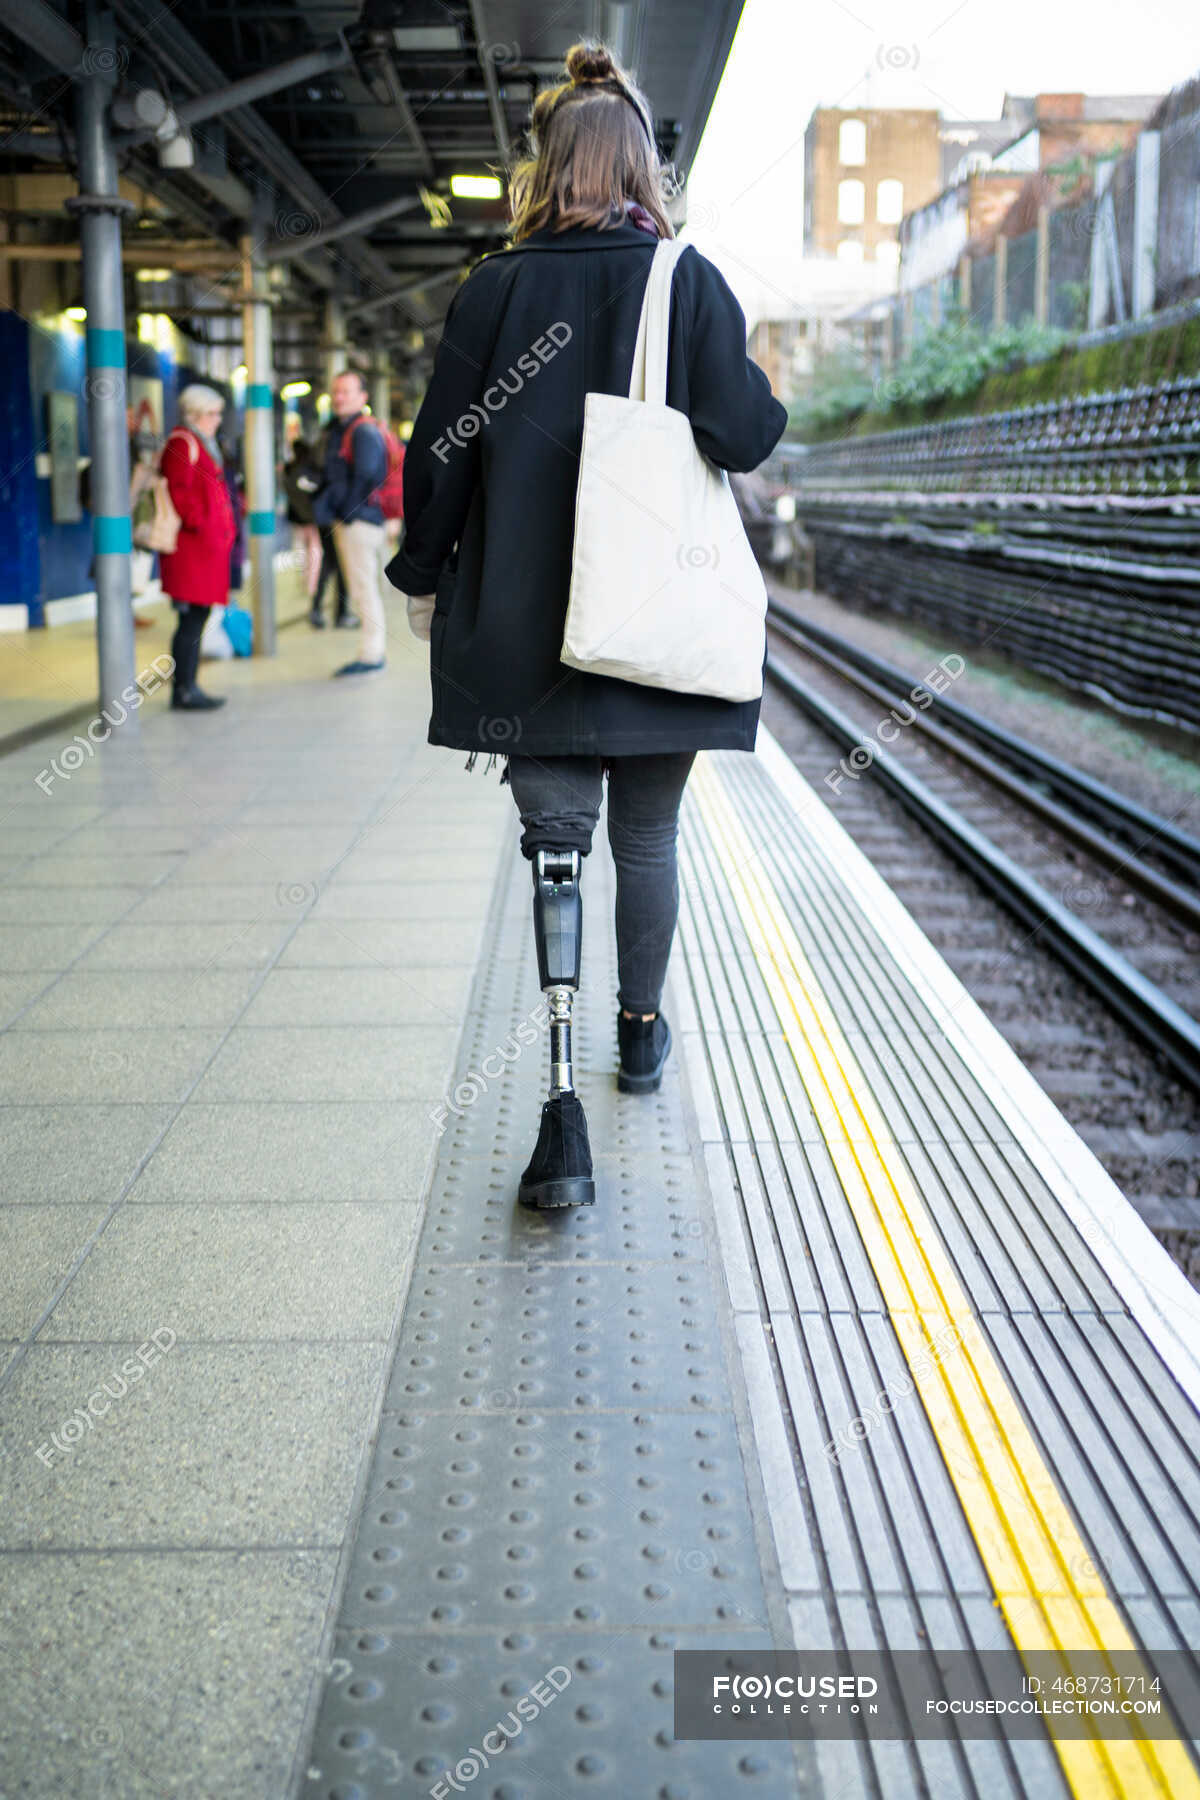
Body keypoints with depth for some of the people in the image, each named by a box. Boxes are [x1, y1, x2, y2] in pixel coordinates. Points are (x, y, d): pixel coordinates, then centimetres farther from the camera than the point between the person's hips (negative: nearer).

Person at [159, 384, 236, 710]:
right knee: (192, 619, -9)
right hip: (193, 546, -10)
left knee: (196, 619, 11)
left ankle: (187, 689, 15)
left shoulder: (202, 443, 22)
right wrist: (200, 527, -21)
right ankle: (184, 691, -5)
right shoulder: (182, 443, -10)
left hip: (209, 544, 10)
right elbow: (179, 493, -18)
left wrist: (225, 529, 20)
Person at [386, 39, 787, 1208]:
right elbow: (740, 437, -9)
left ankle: (563, 1111, -10)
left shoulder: (494, 290, 0)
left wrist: (424, 579, 12)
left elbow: (441, 452, 0)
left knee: (555, 843, 1)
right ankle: (642, 1032, 35)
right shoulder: (691, 281, -2)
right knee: (647, 836, 16)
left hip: (528, 626, 0)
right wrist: (768, 398, 13)